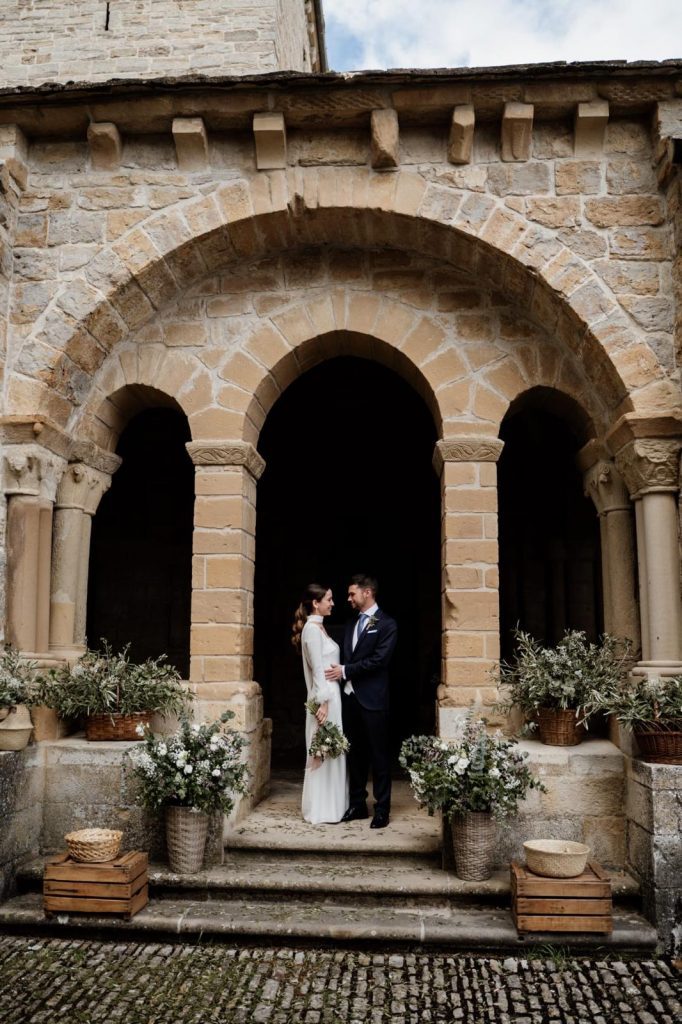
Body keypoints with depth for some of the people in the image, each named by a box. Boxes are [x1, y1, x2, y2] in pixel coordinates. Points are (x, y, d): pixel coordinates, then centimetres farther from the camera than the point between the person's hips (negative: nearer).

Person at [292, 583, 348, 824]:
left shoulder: (319, 627, 14)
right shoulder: (312, 628, -14)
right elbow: (317, 669, -18)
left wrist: (329, 700, 15)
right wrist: (323, 702, -19)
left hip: (332, 696, 9)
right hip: (324, 698, -9)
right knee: (323, 752, -2)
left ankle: (331, 806, 22)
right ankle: (320, 810, 7)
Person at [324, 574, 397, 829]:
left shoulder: (386, 624, -6)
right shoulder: (352, 623, 15)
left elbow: (378, 660, -15)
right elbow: (346, 655, 13)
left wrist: (345, 671, -13)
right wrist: (339, 671, -5)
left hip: (372, 698, -6)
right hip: (350, 695, 6)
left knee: (378, 755, 2)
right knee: (355, 753, 13)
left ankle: (382, 809, 12)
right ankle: (357, 803, 24)